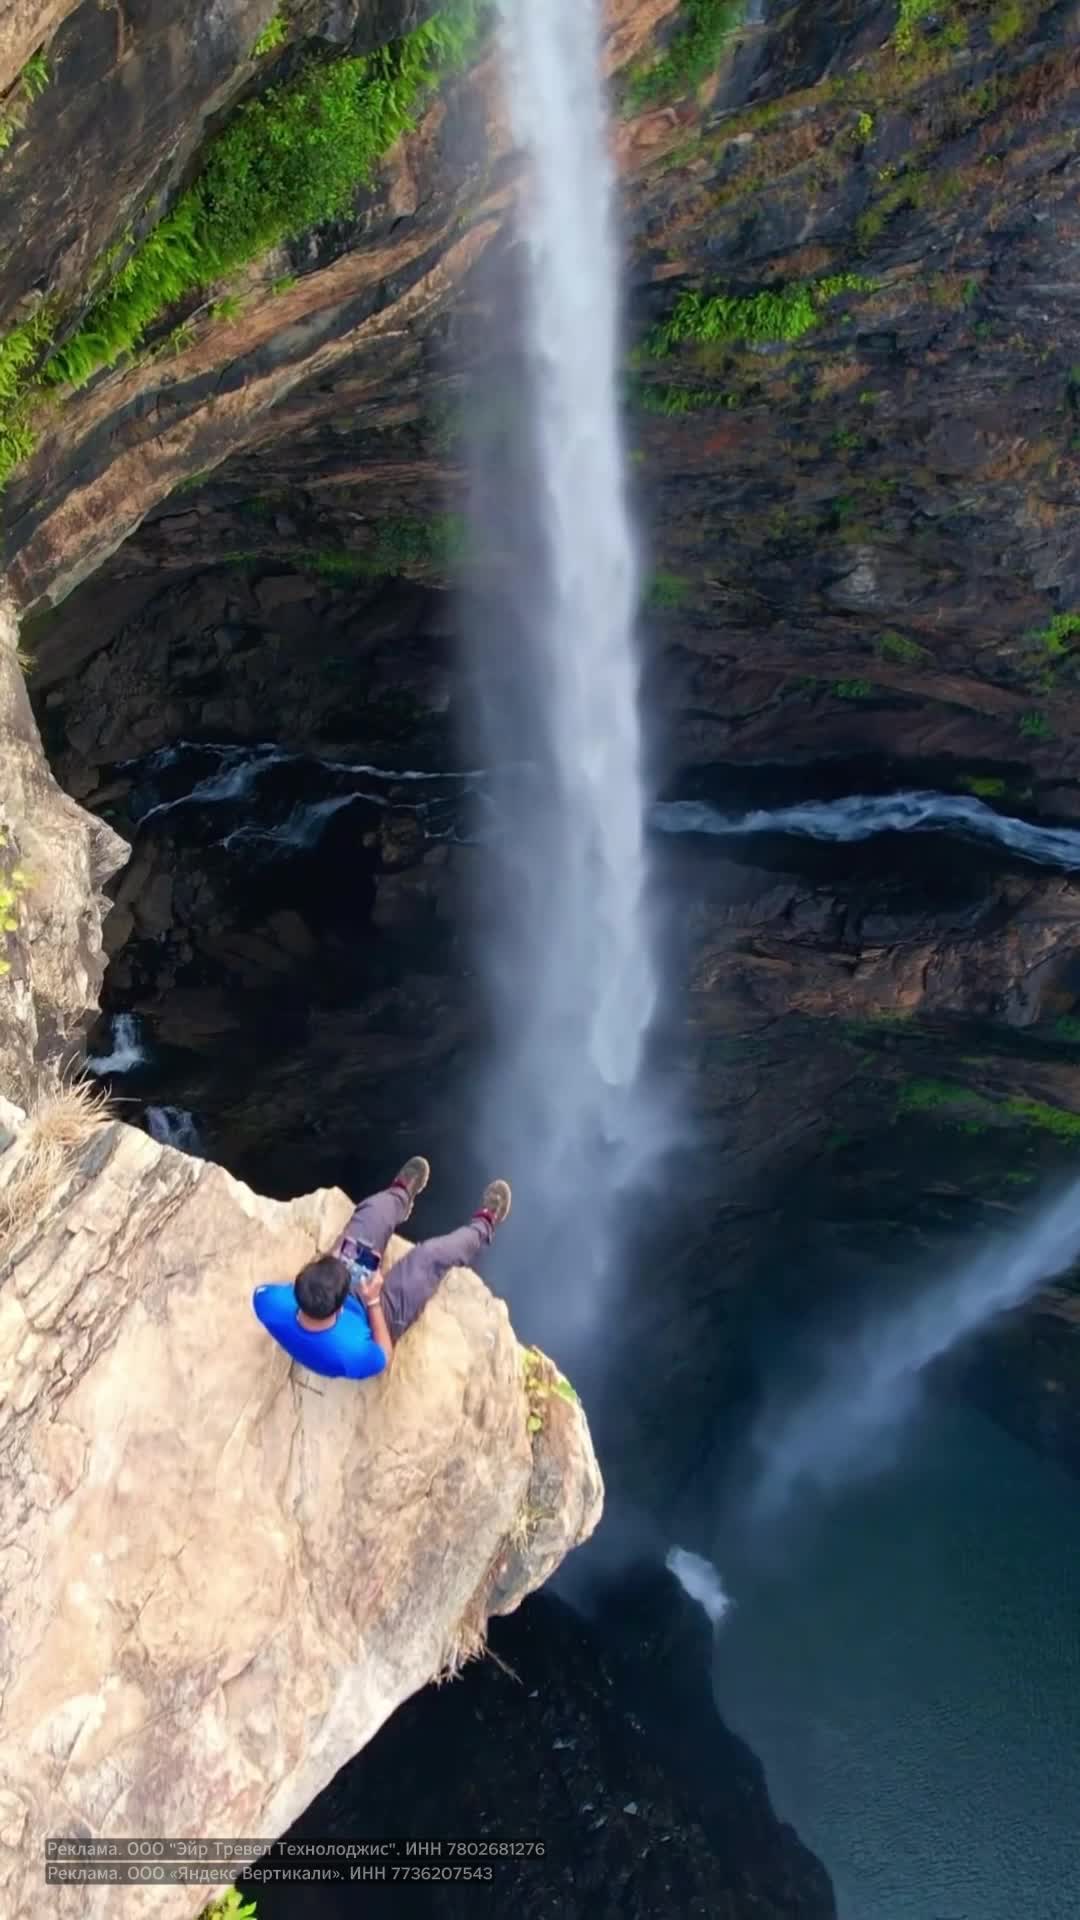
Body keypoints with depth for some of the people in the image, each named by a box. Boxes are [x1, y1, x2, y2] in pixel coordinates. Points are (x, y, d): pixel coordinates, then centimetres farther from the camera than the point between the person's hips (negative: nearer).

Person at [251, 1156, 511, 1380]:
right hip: (375, 1313, -3)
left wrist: (317, 1266, -15)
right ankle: (481, 1229, 37)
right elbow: (383, 1357, -20)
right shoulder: (351, 1352, -45)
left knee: (375, 1210, 8)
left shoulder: (273, 1306, -38)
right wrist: (374, 1301, -24)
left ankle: (400, 1196, 48)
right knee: (431, 1255, 1)